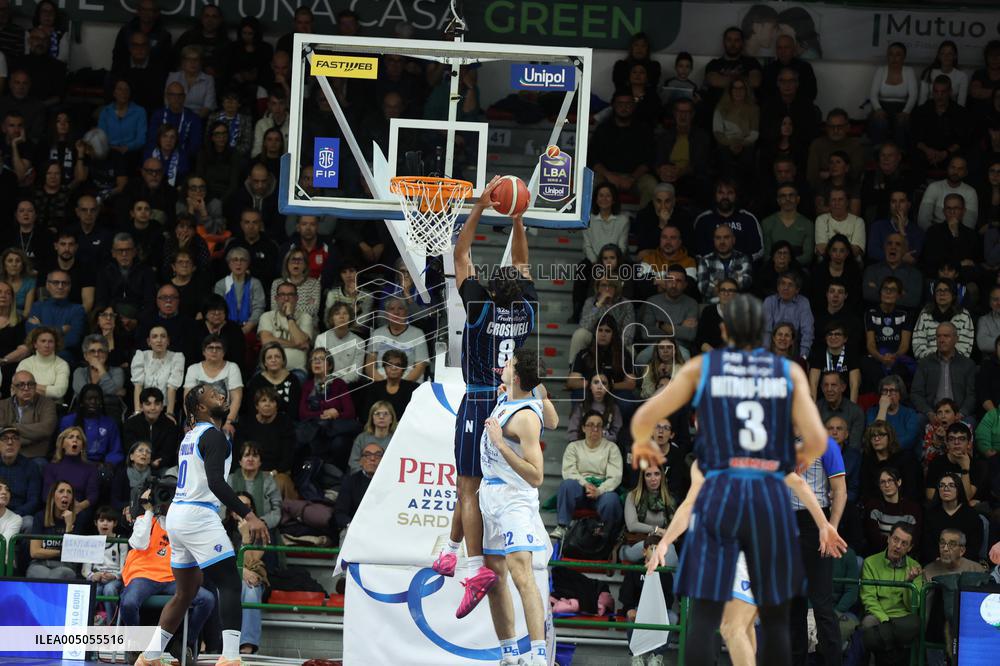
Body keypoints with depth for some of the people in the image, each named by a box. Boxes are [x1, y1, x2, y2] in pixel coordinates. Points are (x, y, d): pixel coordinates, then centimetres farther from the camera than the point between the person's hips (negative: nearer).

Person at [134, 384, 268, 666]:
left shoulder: (191, 435, 16)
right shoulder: (213, 436, -11)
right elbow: (216, 482, -25)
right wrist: (248, 516, -30)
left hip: (177, 515, 9)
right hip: (198, 516, -9)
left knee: (185, 593, 17)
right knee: (230, 584, -10)